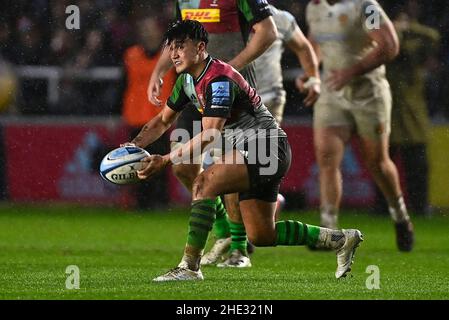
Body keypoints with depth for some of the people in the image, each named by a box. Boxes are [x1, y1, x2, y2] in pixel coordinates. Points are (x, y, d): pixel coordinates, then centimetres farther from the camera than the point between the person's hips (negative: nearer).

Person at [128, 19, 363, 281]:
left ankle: (190, 266, -26)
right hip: (252, 153, 10)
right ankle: (339, 240, 23)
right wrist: (133, 147, 0)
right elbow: (163, 121, 17)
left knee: (205, 183, -27)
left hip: (269, 149, -10)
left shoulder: (219, 80, -22)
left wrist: (164, 161, -31)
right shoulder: (188, 80, 7)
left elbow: (209, 136, -30)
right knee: (261, 236, 9)